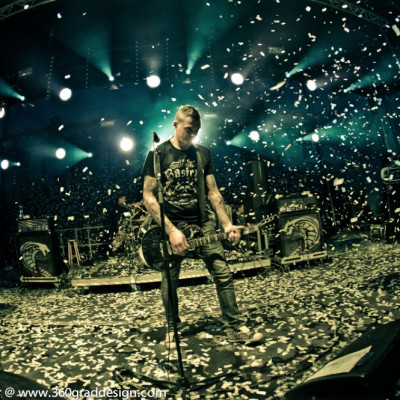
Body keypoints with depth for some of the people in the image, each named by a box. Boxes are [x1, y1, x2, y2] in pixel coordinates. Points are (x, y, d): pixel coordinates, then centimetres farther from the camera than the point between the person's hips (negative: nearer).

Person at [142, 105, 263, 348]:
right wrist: (171, 230, -17)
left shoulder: (203, 153, 8)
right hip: (170, 225, -3)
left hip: (201, 223, 3)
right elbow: (148, 196, -9)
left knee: (223, 274, 0)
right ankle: (172, 329, 28)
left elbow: (213, 193, 8)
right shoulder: (158, 154, -4)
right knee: (170, 281, 5)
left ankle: (236, 327, 14)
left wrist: (227, 224, -4)